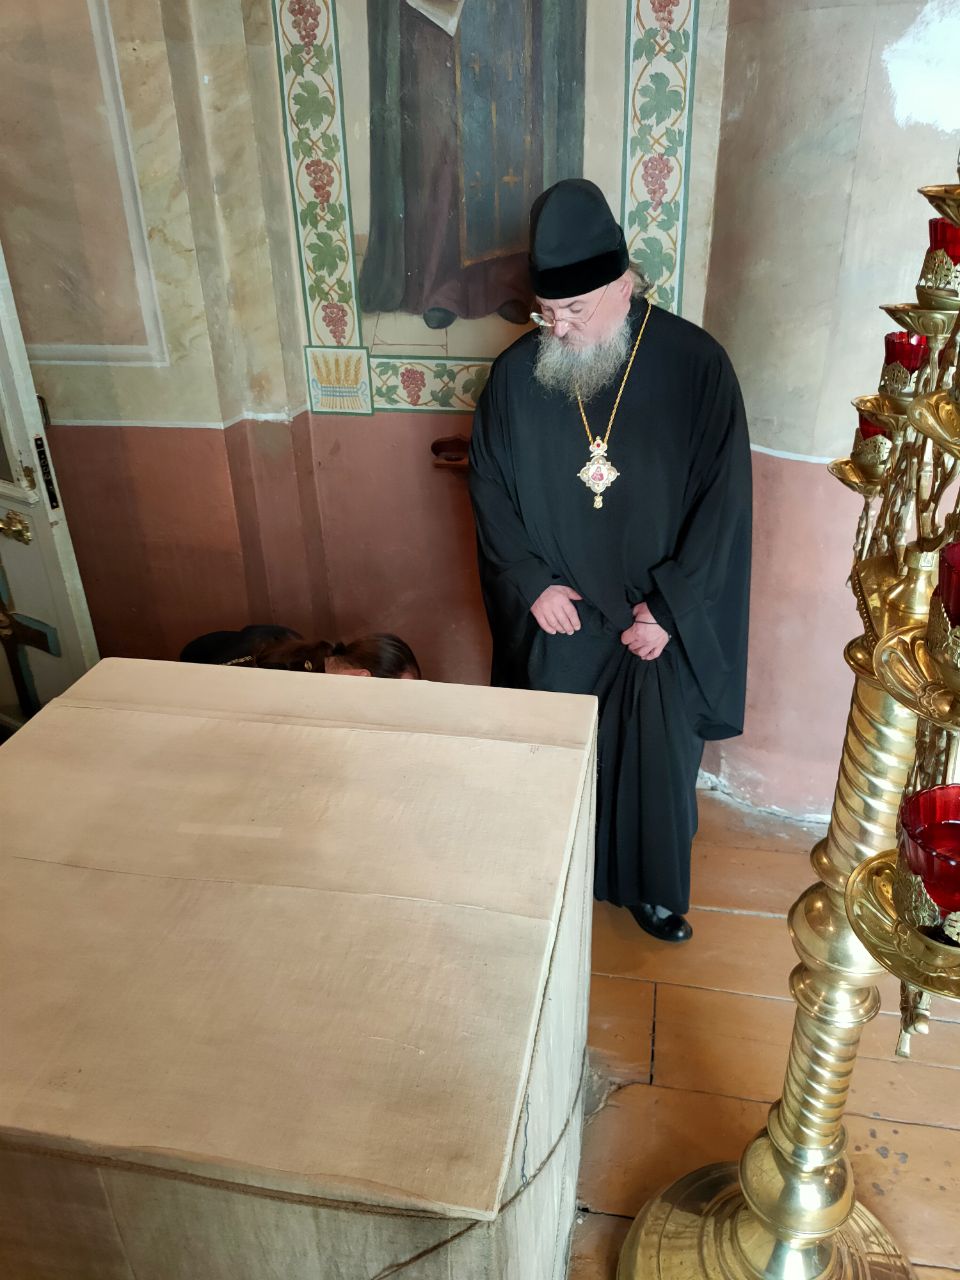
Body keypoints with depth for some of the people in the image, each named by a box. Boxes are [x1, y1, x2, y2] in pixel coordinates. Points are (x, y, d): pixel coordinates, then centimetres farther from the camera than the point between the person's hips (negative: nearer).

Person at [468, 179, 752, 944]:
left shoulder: (696, 365, -14)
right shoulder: (518, 373, -8)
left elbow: (723, 500, -11)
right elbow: (489, 487, 1)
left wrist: (668, 607, -13)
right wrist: (530, 582, -8)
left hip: (660, 617, -1)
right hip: (556, 614, 2)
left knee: (658, 761, 12)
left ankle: (654, 891, 37)